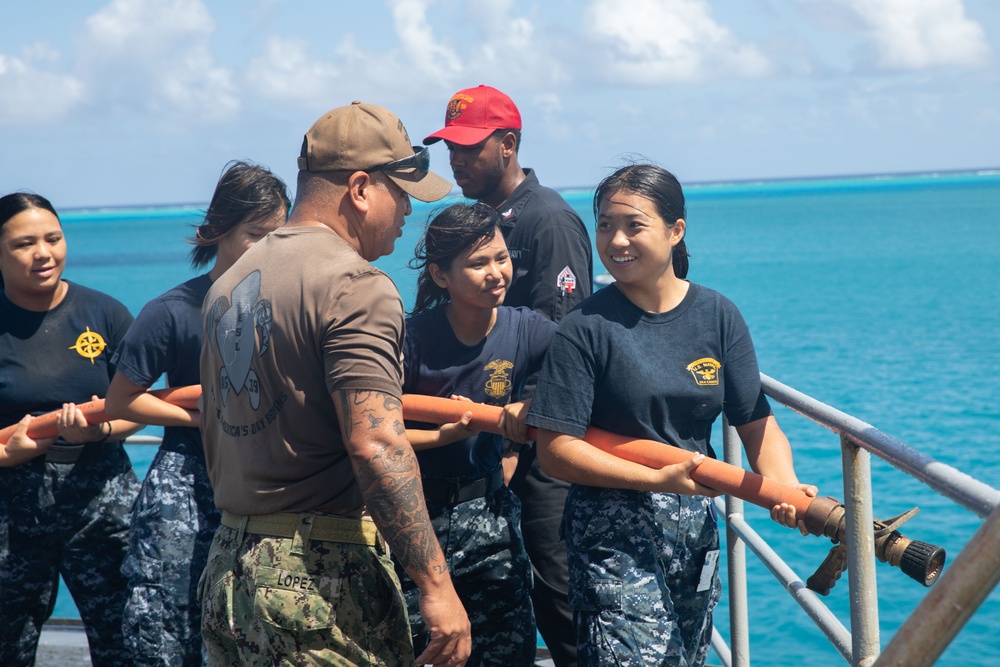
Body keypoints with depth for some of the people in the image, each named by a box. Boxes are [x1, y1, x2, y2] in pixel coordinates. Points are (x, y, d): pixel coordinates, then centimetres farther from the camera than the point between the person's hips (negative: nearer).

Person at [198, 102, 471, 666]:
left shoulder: (228, 285, 14)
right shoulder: (354, 285, -13)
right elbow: (375, 445, -22)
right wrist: (435, 584, -20)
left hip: (227, 565, 9)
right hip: (324, 577, -9)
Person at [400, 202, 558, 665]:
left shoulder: (527, 332, -7)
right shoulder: (413, 337, -13)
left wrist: (530, 407, -17)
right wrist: (444, 435, -22)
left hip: (487, 514, 2)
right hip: (414, 511, -2)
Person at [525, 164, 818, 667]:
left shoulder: (717, 316, 1)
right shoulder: (585, 329, -11)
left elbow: (756, 420, 3)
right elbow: (555, 450, -15)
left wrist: (784, 485, -17)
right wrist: (660, 480, -23)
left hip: (696, 529, 5)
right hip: (614, 534, -5)